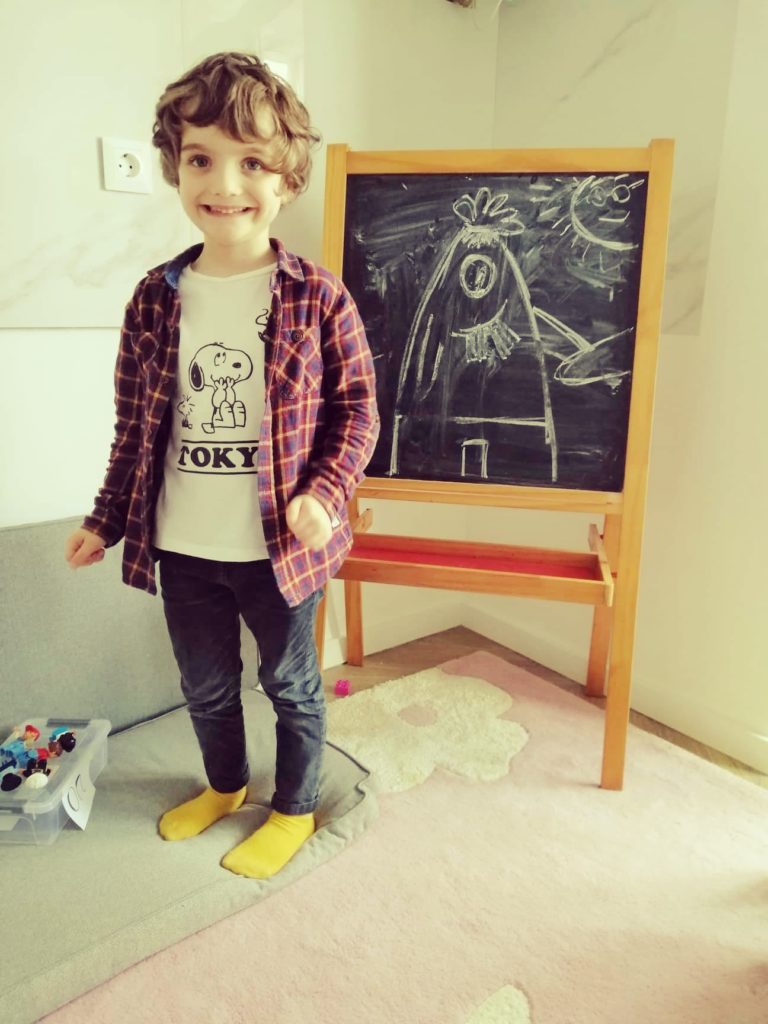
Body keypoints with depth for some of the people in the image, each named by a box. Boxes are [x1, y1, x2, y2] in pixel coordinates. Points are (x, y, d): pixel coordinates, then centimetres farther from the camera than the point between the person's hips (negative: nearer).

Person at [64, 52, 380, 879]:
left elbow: (357, 409, -5)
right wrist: (106, 521, 9)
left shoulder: (318, 299, -10)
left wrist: (323, 494, -19)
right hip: (181, 548, 4)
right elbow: (134, 428, 6)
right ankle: (223, 785, 52)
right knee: (205, 686, 22)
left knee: (289, 684, 17)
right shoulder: (155, 299, 0)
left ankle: (294, 811, 42)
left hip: (279, 547, -3)